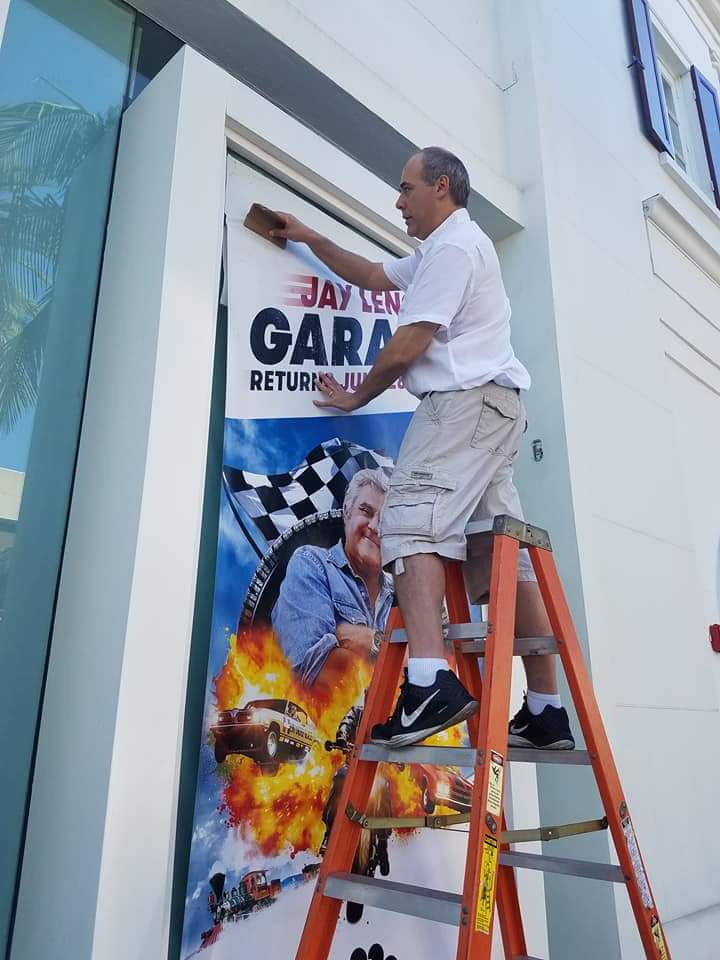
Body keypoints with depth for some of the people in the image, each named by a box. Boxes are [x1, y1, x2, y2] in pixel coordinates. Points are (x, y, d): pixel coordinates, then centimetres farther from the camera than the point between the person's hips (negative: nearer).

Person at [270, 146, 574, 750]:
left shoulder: (453, 245, -2)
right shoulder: (443, 249, 31)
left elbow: (409, 345, -8)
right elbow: (374, 277, 38)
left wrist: (357, 397, 6)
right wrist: (310, 239, 39)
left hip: (467, 400, -10)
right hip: (492, 405, 10)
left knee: (412, 519, -24)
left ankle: (430, 681, -37)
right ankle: (545, 710, 5)